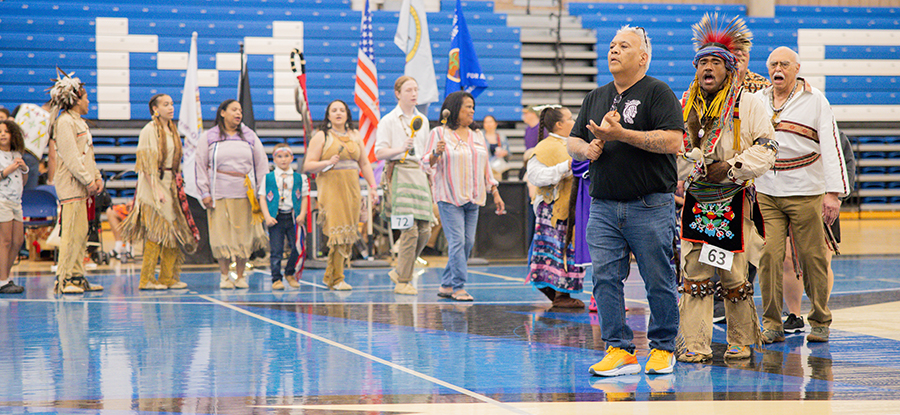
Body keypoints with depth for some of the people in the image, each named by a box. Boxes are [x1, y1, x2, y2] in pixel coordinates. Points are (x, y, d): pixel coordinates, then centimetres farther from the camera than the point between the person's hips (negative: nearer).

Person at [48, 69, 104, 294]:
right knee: (71, 233, -10)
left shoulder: (79, 122, 20)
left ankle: (77, 277, 14)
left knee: (81, 233, 10)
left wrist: (97, 178, 10)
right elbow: (70, 157, -16)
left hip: (85, 187, 10)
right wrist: (88, 180, -17)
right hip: (72, 187, -10)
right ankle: (63, 280, -7)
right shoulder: (64, 122, -10)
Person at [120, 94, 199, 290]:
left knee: (174, 229, 7)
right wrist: (156, 189, -21)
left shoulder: (172, 130, 14)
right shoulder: (149, 131, -11)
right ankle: (147, 279, -3)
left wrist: (178, 184, 14)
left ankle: (168, 277, 13)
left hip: (172, 185, 8)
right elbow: (147, 163, -16)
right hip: (155, 184, -8)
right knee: (157, 231, -8)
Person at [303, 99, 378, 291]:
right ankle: (336, 279, -7)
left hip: (352, 189, 5)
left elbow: (364, 163, 18)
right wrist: (328, 162, -17)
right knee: (338, 232, -12)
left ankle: (330, 276, 10)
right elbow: (308, 165, -2)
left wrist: (372, 186, 9)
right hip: (331, 189, -5)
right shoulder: (321, 137, 2)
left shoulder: (355, 135, 16)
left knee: (348, 234, 0)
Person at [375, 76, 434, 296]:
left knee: (425, 231, 0)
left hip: (420, 174, 6)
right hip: (400, 174, -6)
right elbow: (379, 153, -5)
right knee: (410, 230, -13)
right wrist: (401, 149, -20)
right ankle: (403, 281, -4)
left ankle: (399, 272, 17)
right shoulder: (388, 120, 1)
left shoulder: (422, 120, 18)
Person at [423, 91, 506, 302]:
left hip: (472, 198, 6)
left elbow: (486, 168, 22)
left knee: (468, 242, 2)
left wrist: (495, 193, 17)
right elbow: (428, 164, -2)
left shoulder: (477, 136, 17)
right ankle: (458, 287, -8)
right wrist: (437, 153, -23)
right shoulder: (440, 133, -1)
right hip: (449, 197, -6)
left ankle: (446, 285, 11)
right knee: (457, 241, -12)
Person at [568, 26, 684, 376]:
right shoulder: (596, 98, 19)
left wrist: (621, 134, -18)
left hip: (650, 206, -5)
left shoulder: (658, 93, -2)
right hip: (603, 206, 6)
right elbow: (573, 142, 21)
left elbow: (672, 141, -14)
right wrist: (587, 148, -3)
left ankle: (663, 348, 10)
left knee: (658, 281, -1)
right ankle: (619, 350, 4)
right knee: (605, 278, -1)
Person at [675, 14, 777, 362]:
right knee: (694, 273, -3)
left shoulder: (747, 103, 1)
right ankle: (695, 344, -1)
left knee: (734, 275, 0)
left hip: (733, 200, -3)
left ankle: (740, 342, 15)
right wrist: (696, 166, -5)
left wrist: (732, 168, -13)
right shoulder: (685, 106, 11)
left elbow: (766, 147, -2)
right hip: (696, 200, 3)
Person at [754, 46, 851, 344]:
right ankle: (772, 325, 1)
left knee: (812, 257, 0)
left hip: (805, 192, -2)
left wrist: (834, 192, -11)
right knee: (769, 255, -6)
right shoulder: (757, 101, 12)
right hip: (766, 193, 3)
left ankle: (820, 322, 15)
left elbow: (831, 146, -3)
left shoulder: (815, 100, 1)